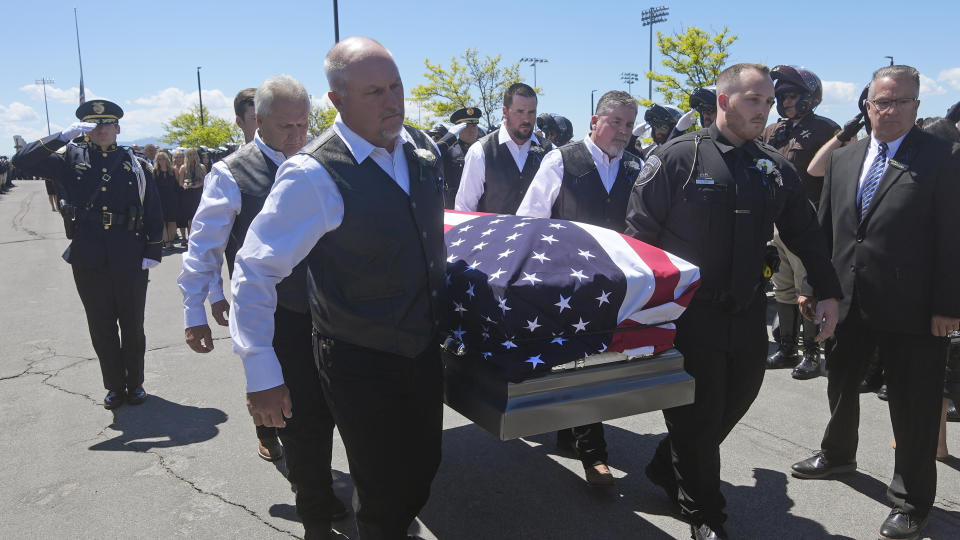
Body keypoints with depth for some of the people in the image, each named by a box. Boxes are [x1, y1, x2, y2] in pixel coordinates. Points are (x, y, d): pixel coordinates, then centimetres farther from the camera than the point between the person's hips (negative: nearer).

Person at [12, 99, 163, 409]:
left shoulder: (136, 165, 4)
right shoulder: (70, 160, 6)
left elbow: (153, 211, 4)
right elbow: (23, 161, -6)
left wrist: (152, 252, -2)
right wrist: (63, 136, -14)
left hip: (130, 261, -1)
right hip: (88, 261, 1)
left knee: (132, 326, 10)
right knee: (101, 328, 10)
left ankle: (135, 384, 25)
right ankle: (114, 386, 24)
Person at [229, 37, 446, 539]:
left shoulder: (424, 149, -1)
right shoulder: (314, 174, -23)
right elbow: (254, 271, -19)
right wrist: (261, 374, -20)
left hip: (425, 349, 6)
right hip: (361, 366, -6)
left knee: (423, 470, 21)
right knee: (383, 498, 9)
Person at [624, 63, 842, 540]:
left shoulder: (774, 168, 8)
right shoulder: (677, 158, -7)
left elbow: (805, 234, 15)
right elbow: (639, 232, -7)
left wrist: (827, 293, 11)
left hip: (748, 316, 6)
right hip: (688, 316, -5)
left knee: (734, 402, 15)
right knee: (699, 414, 4)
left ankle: (667, 469, 40)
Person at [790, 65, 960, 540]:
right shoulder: (844, 159, 8)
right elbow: (825, 229, 10)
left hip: (911, 309, -5)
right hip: (849, 301, 5)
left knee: (912, 407, 7)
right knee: (840, 384, 22)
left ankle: (911, 500, 25)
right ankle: (837, 455, 47)